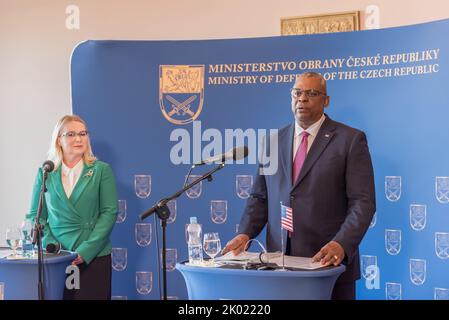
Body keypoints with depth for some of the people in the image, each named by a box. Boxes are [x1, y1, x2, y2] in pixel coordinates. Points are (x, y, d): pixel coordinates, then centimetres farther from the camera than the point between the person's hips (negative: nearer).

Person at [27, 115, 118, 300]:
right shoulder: (45, 173, 7)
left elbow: (109, 212, -4)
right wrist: (50, 245, -8)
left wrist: (86, 250, -12)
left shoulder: (101, 170, 2)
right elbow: (36, 215, 8)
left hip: (94, 256, -1)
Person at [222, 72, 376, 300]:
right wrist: (245, 233, -3)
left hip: (328, 261, -3)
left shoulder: (350, 140, -2)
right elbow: (260, 197, 13)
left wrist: (341, 245, -21)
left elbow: (362, 202, -8)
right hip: (279, 262, 3)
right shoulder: (274, 141, 11)